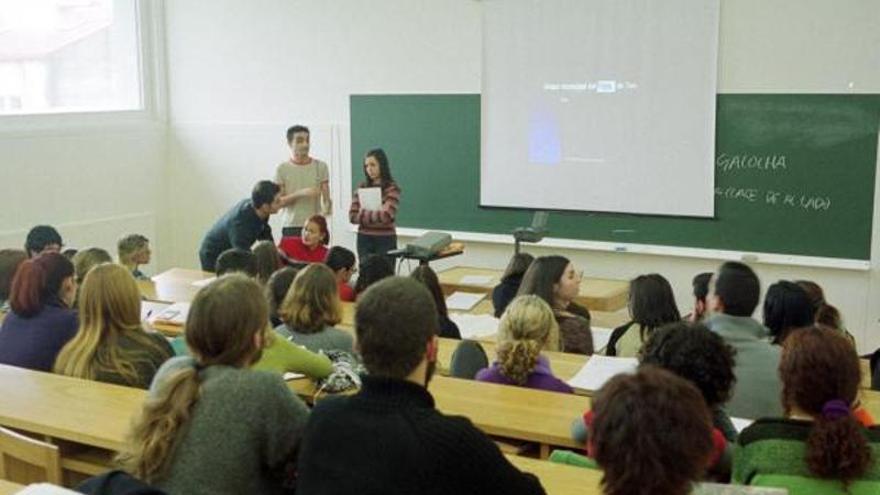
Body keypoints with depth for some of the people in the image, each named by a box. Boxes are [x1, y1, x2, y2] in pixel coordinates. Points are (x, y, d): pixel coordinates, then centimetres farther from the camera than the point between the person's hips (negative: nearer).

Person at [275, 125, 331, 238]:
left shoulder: (320, 166, 7)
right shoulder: (282, 169, 3)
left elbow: (326, 197, 3)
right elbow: (278, 201, -2)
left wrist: (327, 207, -20)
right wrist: (301, 193, -17)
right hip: (291, 227, -1)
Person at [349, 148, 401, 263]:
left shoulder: (392, 189, -6)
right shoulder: (361, 188, 6)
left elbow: (386, 216, -19)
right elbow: (353, 216, 0)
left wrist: (364, 213, -6)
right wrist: (376, 213, -10)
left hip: (386, 240, -3)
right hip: (364, 240, 3)